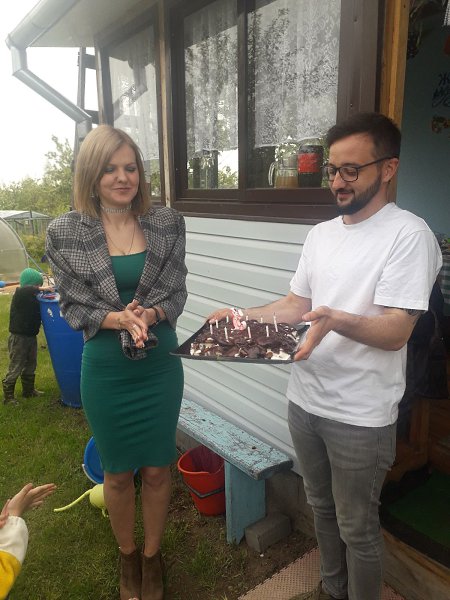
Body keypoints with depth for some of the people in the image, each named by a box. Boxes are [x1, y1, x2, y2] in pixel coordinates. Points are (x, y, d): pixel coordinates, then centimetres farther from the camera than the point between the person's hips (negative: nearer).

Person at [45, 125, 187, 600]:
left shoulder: (167, 224, -4)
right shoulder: (65, 233, -7)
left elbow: (177, 293, -3)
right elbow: (71, 306, -5)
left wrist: (149, 314, -23)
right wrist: (117, 318, -22)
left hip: (160, 364, 1)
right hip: (105, 369, -1)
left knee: (157, 469, 15)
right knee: (118, 472, 17)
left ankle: (152, 555, 42)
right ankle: (127, 556, 44)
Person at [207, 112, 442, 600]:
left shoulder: (408, 235, -14)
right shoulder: (320, 233, 8)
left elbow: (395, 332, -21)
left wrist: (335, 320, -39)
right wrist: (239, 316, -1)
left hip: (360, 415, -7)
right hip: (305, 400, 7)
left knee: (357, 528, 13)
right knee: (321, 506, 25)